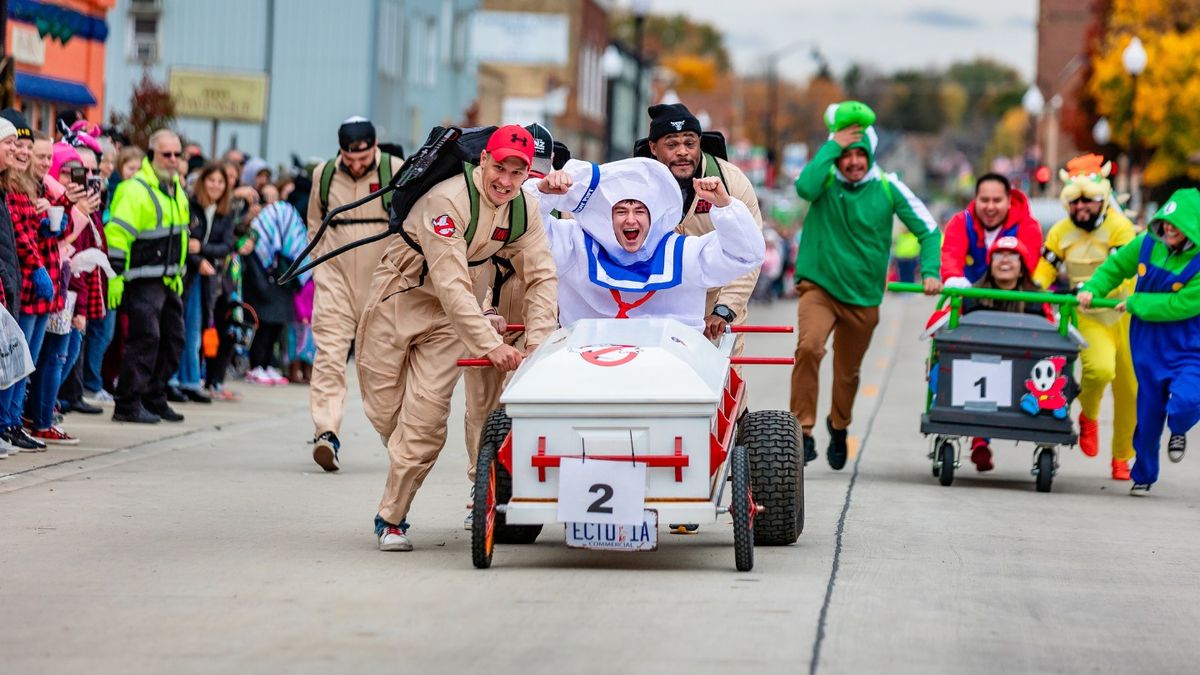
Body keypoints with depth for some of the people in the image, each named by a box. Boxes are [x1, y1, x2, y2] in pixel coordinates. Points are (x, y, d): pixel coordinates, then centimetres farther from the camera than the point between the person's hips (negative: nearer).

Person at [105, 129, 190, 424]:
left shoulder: (177, 190, 16)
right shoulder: (136, 190, -13)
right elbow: (118, 233, -19)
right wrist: (115, 275, -24)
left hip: (168, 281, 9)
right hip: (143, 280, -9)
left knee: (172, 339, 11)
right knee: (145, 338, -12)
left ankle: (154, 399, 20)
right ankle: (128, 405, -8)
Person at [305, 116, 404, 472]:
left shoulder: (397, 172, -3)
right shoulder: (324, 175, 6)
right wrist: (320, 265, 11)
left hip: (383, 280, -1)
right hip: (335, 279, 1)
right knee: (329, 354, -11)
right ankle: (326, 432, -19)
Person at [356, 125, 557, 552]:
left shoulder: (524, 211, -7)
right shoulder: (447, 200, -27)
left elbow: (541, 277, -6)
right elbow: (451, 285, -32)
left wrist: (538, 344, -20)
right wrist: (490, 344, -38)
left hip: (449, 316, 4)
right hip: (398, 299, -4)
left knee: (426, 417, -9)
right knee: (384, 410, 3)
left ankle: (391, 518, -3)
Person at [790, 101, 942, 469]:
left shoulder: (888, 187, -3)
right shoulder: (825, 180, -5)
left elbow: (927, 229, 1)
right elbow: (805, 187, -30)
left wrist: (930, 271, -14)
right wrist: (833, 146, -23)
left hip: (863, 294, 2)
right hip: (819, 285, -2)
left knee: (848, 371, 16)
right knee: (809, 347, -28)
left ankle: (839, 426, 45)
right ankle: (804, 432, -21)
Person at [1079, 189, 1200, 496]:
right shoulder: (1148, 244, -5)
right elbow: (1115, 266, 13)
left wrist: (1134, 303, -16)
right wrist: (1092, 289, -2)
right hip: (1148, 346, 4)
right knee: (1148, 412, 10)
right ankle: (1143, 474, 29)